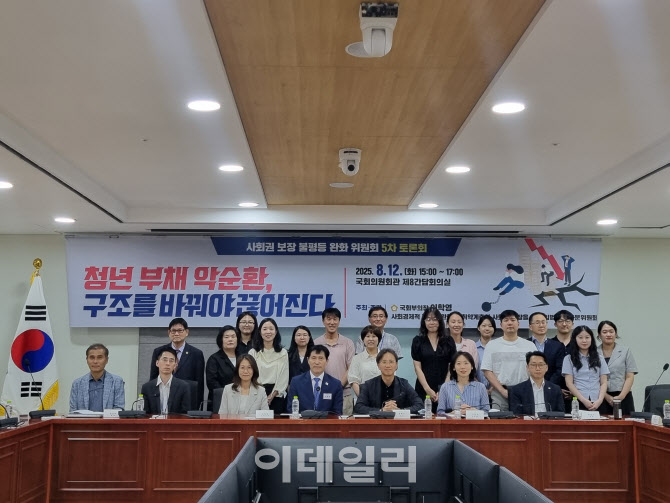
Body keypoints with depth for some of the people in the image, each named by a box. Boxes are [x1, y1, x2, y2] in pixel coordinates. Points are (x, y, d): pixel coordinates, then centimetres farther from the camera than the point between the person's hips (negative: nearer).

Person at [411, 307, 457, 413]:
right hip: (423, 390, -1)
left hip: (444, 389, 1)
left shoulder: (449, 341, 7)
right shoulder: (418, 341, 4)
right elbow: (417, 367, -1)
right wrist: (428, 389, -10)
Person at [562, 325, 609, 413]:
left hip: (598, 403, 2)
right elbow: (569, 383, 0)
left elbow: (604, 383, 9)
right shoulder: (569, 359, 6)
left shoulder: (599, 359, 14)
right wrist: (584, 400, -11)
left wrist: (599, 400, -7)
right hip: (578, 402, -2)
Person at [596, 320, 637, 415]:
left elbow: (630, 377, 2)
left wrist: (621, 396, -9)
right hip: (601, 398, 0)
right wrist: (606, 396, -10)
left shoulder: (625, 351, 7)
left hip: (623, 397, 1)